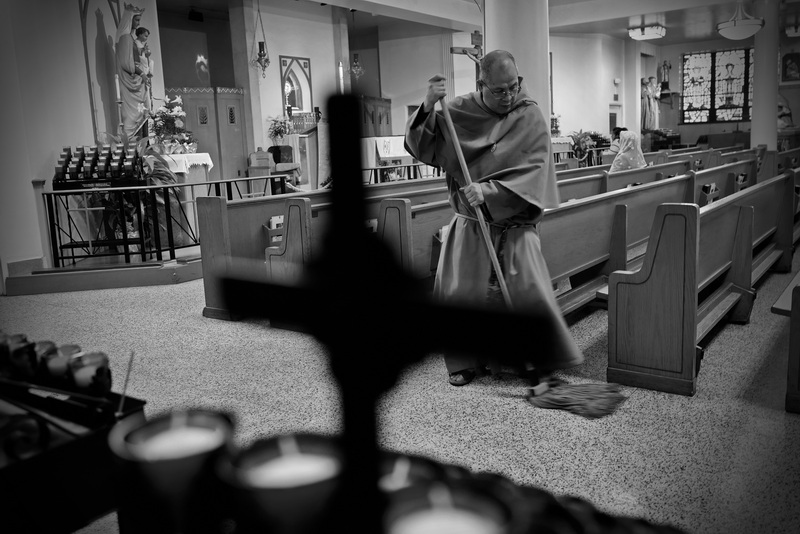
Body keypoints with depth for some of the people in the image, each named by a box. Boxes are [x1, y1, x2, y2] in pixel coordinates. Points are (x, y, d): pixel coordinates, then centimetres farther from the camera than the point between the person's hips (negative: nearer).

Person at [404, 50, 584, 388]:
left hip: (515, 224, -2)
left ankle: (545, 357, 12)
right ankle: (466, 361, 20)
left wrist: (490, 191, -27)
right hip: (470, 223, 2)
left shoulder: (530, 118, -5)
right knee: (457, 293, 2)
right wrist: (428, 108, -15)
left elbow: (531, 173, -14)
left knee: (529, 292, -9)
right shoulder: (460, 112, 2)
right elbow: (421, 147, 1)